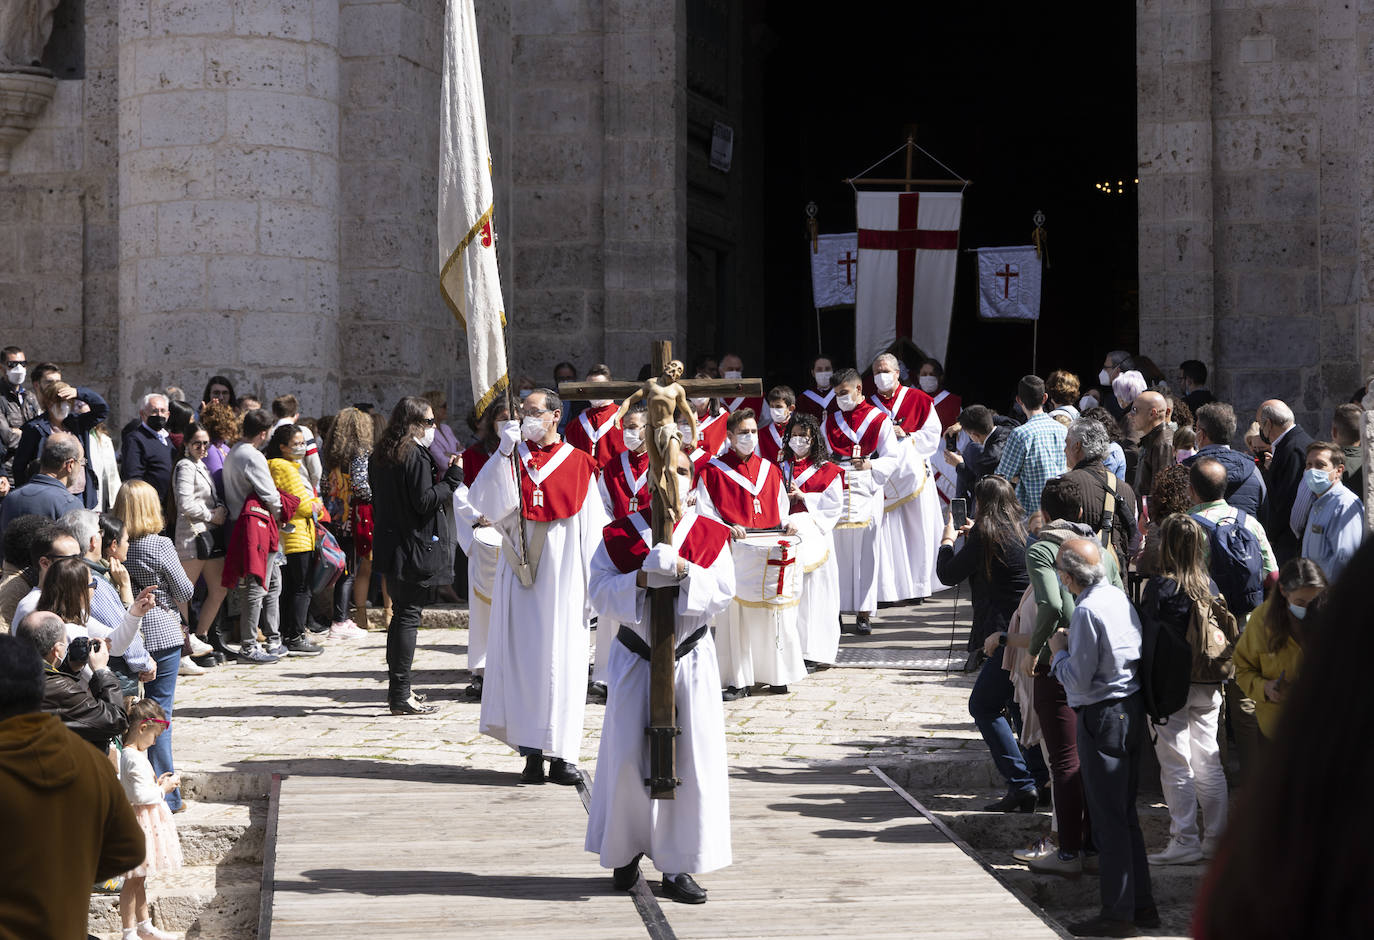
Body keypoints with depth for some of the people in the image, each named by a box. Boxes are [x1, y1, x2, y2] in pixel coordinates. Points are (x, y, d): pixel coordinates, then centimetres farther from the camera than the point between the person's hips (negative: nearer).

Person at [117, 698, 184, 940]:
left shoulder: (131, 753, 9)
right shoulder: (134, 758, -22)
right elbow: (142, 795, -25)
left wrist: (157, 783, 10)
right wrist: (163, 789, -11)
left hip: (145, 821, 11)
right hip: (139, 822, -11)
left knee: (139, 878, 20)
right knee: (133, 880, -3)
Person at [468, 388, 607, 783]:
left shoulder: (577, 464, 5)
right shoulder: (512, 458, 8)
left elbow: (591, 529, 4)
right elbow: (484, 501, -7)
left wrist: (593, 583, -1)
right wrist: (505, 452, -13)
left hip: (562, 578, -1)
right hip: (521, 573, 1)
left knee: (562, 660, -3)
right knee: (521, 658, -1)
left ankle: (562, 753, 0)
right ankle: (532, 752, 3)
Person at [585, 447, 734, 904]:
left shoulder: (711, 535, 4)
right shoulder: (619, 533, 2)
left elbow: (722, 593, -7)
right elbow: (600, 591, -6)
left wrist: (684, 570, -22)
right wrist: (641, 578, -21)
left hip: (690, 658, 1)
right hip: (636, 659, -1)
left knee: (692, 760, -2)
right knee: (629, 759, 0)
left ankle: (678, 865, 7)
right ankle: (626, 853, 20)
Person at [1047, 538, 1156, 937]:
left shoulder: (1086, 611, -19)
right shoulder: (1119, 597, 7)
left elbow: (1078, 681, -18)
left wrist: (1059, 650, -2)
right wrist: (1073, 646, 14)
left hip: (1103, 717, -9)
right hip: (1132, 709, 9)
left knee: (1108, 817, -2)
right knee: (1126, 812, 16)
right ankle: (1142, 905, 21)